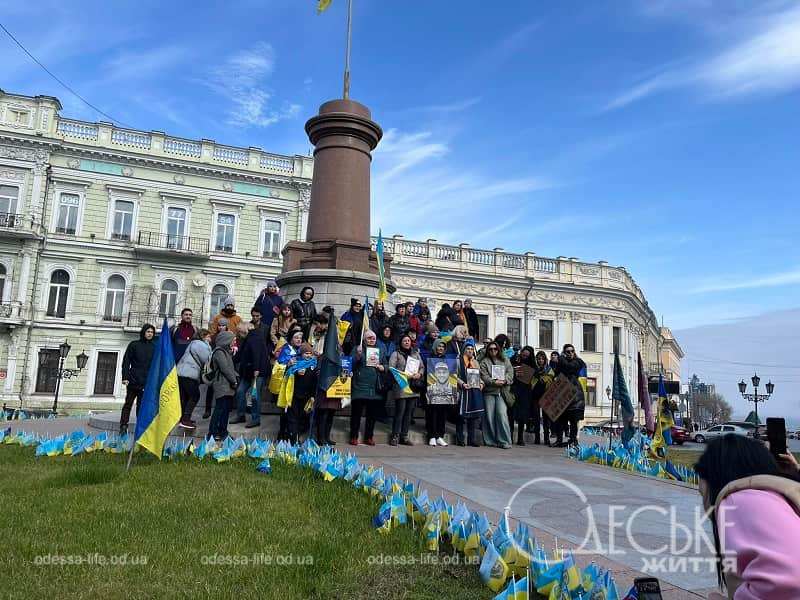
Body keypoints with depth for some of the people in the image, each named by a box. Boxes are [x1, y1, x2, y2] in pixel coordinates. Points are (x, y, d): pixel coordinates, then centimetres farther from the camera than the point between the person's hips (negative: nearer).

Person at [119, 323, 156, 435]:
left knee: (142, 405, 4)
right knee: (128, 403, 1)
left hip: (146, 382, 2)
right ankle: (123, 426, 3)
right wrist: (125, 377, -7)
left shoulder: (154, 347, 10)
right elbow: (126, 362, 2)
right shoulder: (134, 345, 4)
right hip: (133, 380, -2)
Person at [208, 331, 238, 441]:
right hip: (222, 385, -10)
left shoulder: (226, 352, 20)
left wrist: (236, 377, 4)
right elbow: (225, 369, -17)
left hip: (228, 386, 10)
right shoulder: (219, 352, -12)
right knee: (220, 409, -8)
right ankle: (213, 433, -1)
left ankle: (223, 431, 20)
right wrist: (234, 381, -10)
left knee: (226, 409, 12)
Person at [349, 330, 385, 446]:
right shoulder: (358, 349, 5)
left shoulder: (380, 352, 16)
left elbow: (386, 367, 17)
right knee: (356, 412, 0)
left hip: (375, 388, 3)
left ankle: (369, 437, 17)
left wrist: (380, 367, -5)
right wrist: (358, 355, -21)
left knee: (372, 414, 7)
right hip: (360, 387, -3)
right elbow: (352, 365, -4)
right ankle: (354, 436, 8)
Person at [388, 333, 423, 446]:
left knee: (409, 412, 6)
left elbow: (422, 367, 20)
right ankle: (395, 436, -1)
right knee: (400, 411, -8)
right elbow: (391, 369, -7)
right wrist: (405, 375, -15)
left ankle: (404, 436, 13)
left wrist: (419, 374, -2)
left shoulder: (416, 354, 20)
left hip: (413, 387, 5)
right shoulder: (396, 354, 4)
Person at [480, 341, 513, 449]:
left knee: (502, 414, -12)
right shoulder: (484, 361, 9)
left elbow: (510, 373, 5)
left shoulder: (505, 361, 15)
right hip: (489, 391, 0)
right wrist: (494, 382, -18)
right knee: (489, 415, -1)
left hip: (502, 391, 0)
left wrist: (504, 380, -14)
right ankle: (490, 440, 9)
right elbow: (484, 376, -3)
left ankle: (504, 441, -8)